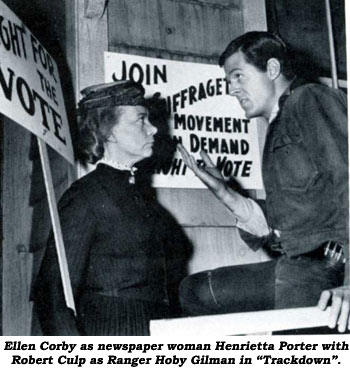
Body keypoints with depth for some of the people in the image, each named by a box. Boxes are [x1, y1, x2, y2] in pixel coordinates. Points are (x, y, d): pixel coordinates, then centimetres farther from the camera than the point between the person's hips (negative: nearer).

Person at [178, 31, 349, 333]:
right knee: (194, 290, 3)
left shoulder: (311, 100, -3)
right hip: (295, 268, 9)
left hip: (325, 270, -9)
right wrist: (223, 191, 12)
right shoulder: (277, 130, 24)